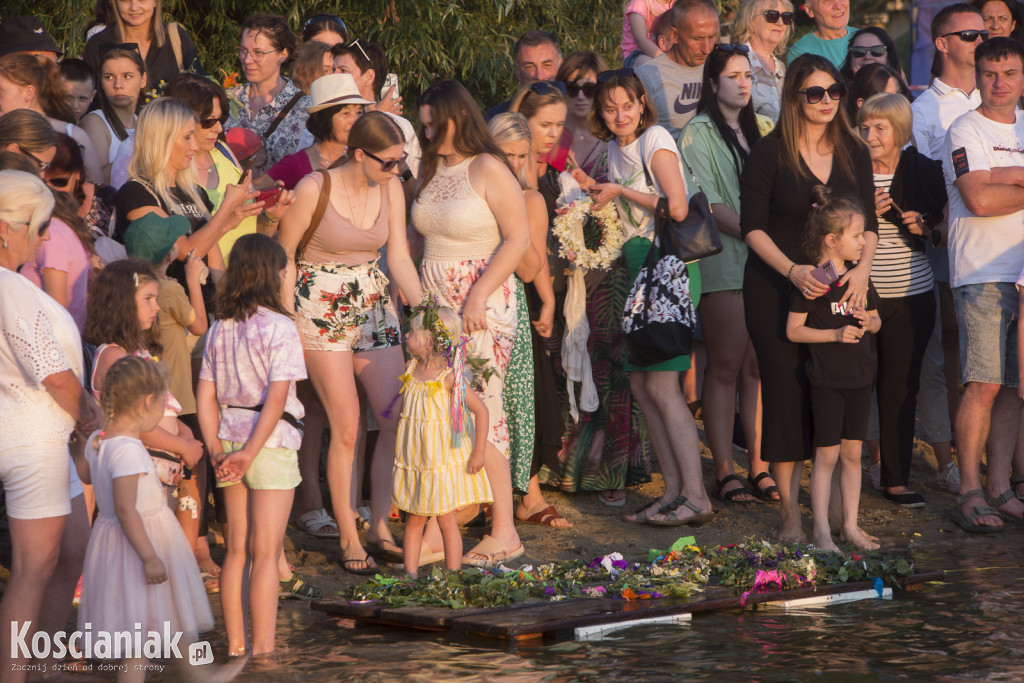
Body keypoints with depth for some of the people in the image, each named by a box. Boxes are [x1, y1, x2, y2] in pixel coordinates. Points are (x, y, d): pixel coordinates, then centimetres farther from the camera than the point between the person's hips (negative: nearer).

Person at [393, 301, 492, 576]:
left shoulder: (449, 377, -17)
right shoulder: (412, 369, 2)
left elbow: (480, 410, -13)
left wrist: (478, 452, -12)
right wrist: (402, 448, 17)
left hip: (443, 460, -6)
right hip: (413, 458, 6)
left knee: (446, 520, 1)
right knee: (414, 519, 9)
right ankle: (410, 572, 16)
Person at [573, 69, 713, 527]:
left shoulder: (655, 140, -10)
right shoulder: (616, 148, 14)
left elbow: (676, 207, -19)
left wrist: (620, 191, -12)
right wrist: (594, 188, 7)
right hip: (639, 269, 9)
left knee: (661, 386, -12)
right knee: (641, 385, 5)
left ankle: (695, 497, -10)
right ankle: (674, 492, 10)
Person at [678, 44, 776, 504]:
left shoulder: (761, 130, 17)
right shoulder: (698, 134, -1)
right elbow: (710, 203, -9)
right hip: (723, 262, -5)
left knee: (759, 366, 3)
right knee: (725, 367, -3)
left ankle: (759, 466, 6)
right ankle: (724, 470, 1)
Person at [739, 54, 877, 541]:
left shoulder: (854, 153, 9)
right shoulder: (769, 153, -4)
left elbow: (868, 222, 8)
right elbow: (752, 227, -6)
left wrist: (862, 268, -11)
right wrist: (793, 270, -19)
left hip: (838, 288, 3)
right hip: (775, 288, -3)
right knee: (785, 390, -4)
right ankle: (790, 514, 2)